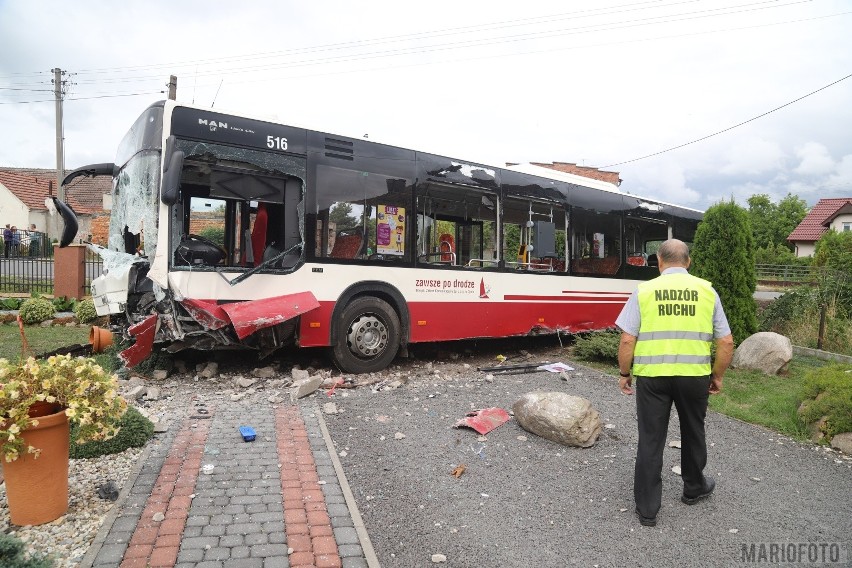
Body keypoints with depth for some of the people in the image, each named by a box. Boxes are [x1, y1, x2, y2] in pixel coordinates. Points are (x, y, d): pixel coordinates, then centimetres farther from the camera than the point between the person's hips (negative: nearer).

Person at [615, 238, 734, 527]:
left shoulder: (644, 290, -4)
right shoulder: (706, 290, 1)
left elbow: (627, 341, -7)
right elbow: (726, 342, 2)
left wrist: (624, 374, 6)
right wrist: (717, 376, 15)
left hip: (652, 376, -2)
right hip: (694, 375, 2)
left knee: (650, 440, 8)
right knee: (693, 434, 23)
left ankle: (647, 508, 15)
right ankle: (694, 488, 45)